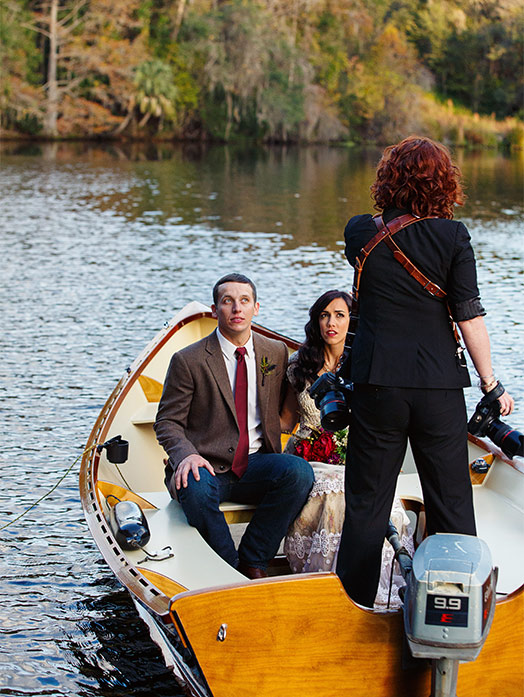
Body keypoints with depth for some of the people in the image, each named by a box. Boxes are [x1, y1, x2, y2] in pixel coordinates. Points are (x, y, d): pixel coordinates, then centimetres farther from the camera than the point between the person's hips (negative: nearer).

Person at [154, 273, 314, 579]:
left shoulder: (276, 352, 9)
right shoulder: (188, 361, -2)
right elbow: (167, 421, -1)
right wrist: (186, 454, -21)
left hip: (255, 464, 3)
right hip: (206, 466, -3)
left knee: (300, 472, -27)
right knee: (196, 489, -38)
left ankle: (253, 562, -16)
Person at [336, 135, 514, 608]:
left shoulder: (362, 233, -1)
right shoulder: (452, 237, -6)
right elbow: (470, 316, -7)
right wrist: (490, 382, 1)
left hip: (377, 383, 1)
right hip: (440, 383, -1)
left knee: (367, 500, 10)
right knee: (451, 499, 9)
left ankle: (354, 604, 17)